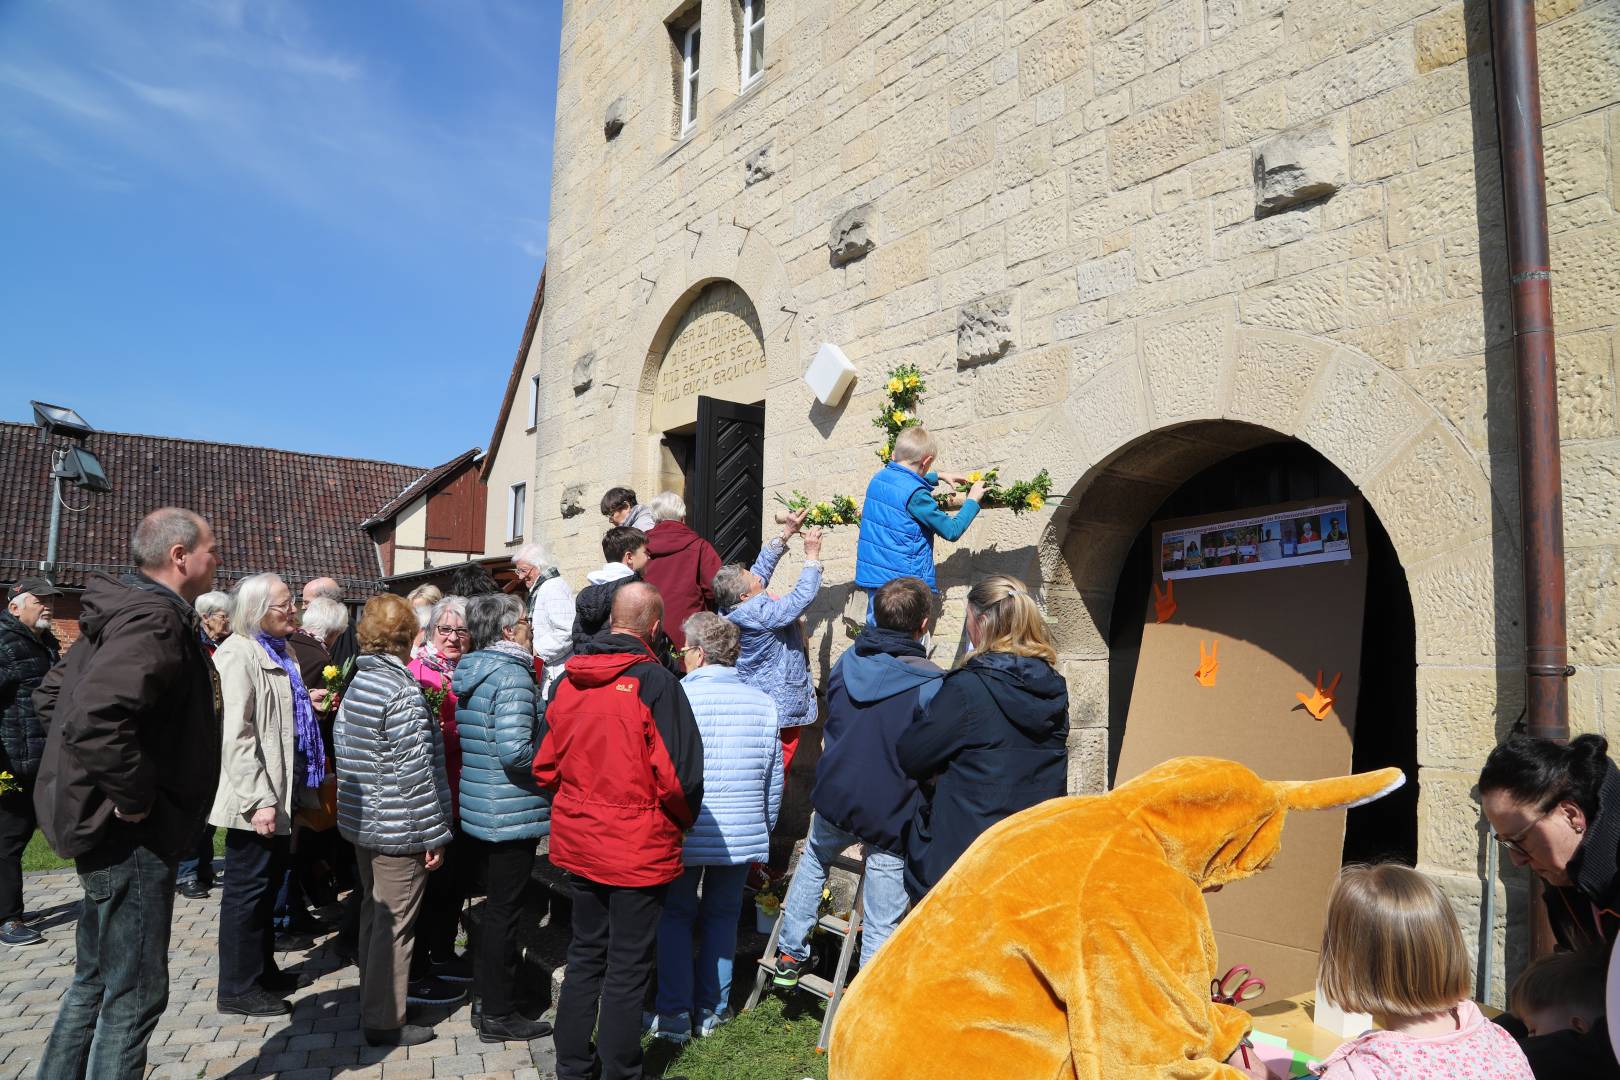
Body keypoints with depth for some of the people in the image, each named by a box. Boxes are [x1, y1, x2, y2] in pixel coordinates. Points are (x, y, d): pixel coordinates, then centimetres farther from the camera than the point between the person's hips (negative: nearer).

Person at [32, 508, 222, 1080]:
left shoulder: (118, 612, 11)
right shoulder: (156, 621, -22)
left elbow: (51, 695, 20)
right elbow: (93, 720, -36)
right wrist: (134, 796, -23)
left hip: (104, 823, 10)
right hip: (133, 836, -10)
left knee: (97, 979, 23)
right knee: (135, 992, 2)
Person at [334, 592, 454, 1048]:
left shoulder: (356, 683, 6)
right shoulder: (403, 690, -20)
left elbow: (341, 743, 15)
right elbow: (414, 771, -21)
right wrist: (433, 834, -15)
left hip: (360, 820, 9)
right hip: (398, 828, -9)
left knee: (374, 913, 21)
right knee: (395, 923, 2)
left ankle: (371, 1004, 34)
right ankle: (385, 1022, 11)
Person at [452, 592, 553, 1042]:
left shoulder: (470, 674, 10)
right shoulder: (512, 676, -20)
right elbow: (515, 750, -28)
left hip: (478, 810, 9)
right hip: (512, 813, -9)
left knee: (495, 906, 21)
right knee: (504, 910, 2)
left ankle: (488, 995, 34)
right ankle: (498, 1014, 14)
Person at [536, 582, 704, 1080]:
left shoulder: (568, 679, 0)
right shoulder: (654, 681, -18)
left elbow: (545, 764, 6)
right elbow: (679, 773, -20)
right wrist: (683, 819, -1)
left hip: (577, 842, 6)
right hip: (638, 847, -6)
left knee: (584, 954, 21)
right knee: (627, 967, 8)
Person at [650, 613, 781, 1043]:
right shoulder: (763, 704, -1)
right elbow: (774, 782, 6)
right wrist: (764, 830, 19)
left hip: (683, 834, -3)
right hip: (743, 835, 3)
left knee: (675, 916, 12)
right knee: (722, 915, 16)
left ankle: (674, 1014, 16)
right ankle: (711, 1010, 24)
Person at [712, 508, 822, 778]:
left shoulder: (735, 609, 1)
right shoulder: (760, 613, -25)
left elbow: (763, 565, 8)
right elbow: (803, 598, -24)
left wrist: (787, 532, 8)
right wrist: (812, 555, -14)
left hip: (757, 703, 9)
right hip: (783, 707, -9)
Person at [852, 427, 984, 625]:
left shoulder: (879, 478, 7)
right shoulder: (916, 495, -17)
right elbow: (952, 531, -11)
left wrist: (939, 476, 36)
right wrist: (973, 500, 2)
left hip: (871, 575, 8)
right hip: (904, 579, -8)